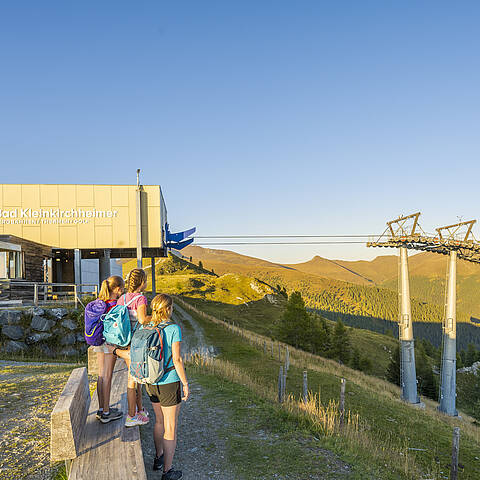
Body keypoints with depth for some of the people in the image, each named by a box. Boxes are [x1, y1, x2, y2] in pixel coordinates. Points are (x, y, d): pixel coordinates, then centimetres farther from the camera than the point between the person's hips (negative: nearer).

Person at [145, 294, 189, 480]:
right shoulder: (173, 328, -18)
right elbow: (177, 359, -18)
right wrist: (185, 384, -9)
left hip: (151, 382, 6)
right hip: (169, 383, -6)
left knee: (159, 421, 26)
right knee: (170, 428, 7)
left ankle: (158, 457, 42)